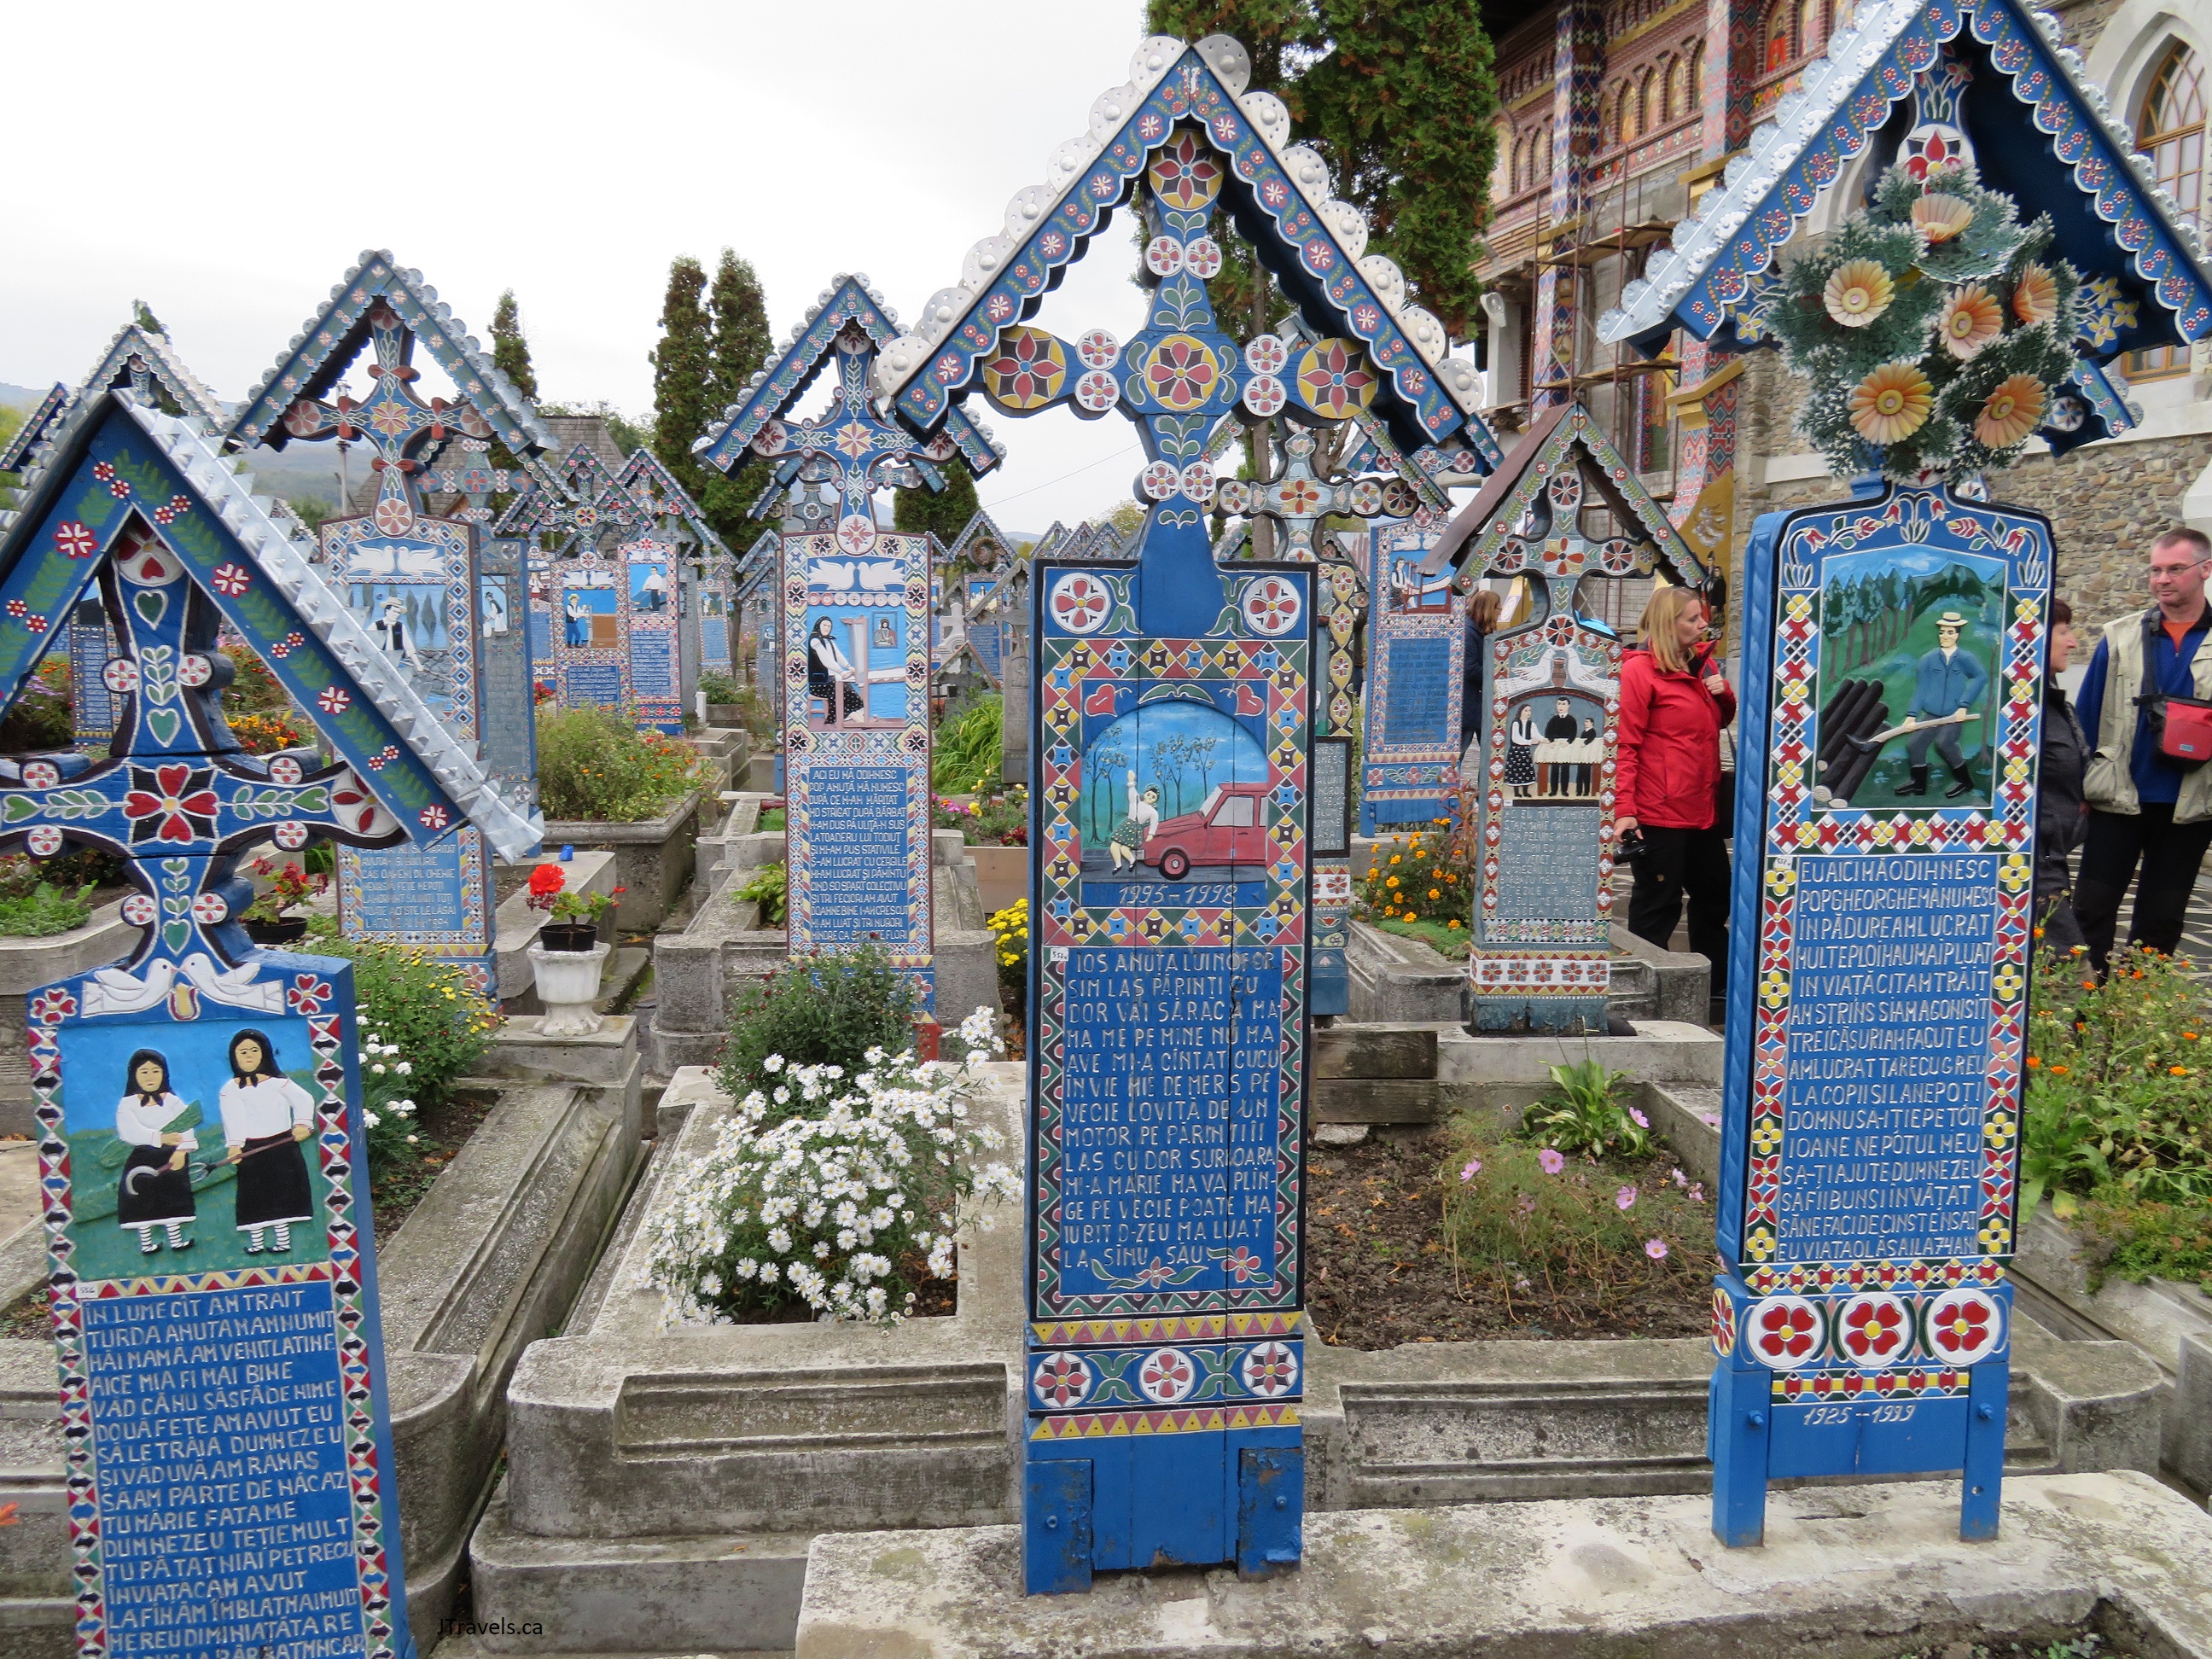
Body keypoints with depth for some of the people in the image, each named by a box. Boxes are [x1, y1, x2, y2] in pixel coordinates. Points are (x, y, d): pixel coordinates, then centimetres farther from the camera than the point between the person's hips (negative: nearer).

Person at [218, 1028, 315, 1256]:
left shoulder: (278, 1082, 3)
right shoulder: (230, 1090, 3)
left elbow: (304, 1100, 0)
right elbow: (233, 1119, -8)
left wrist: (302, 1124, -15)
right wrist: (234, 1145, -20)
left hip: (281, 1146, 0)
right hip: (251, 1150, 0)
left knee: (282, 1193, 2)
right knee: (254, 1195, 1)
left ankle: (283, 1239, 8)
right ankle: (255, 1242, 8)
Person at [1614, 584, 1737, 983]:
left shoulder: (1701, 662, 12)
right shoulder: (1640, 668, -10)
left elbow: (1723, 719, 25)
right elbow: (1627, 744, -14)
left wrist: (1724, 694, 2)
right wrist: (1624, 809, -20)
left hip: (1704, 808, 9)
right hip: (1660, 812, -9)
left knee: (1714, 898, 18)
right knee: (1657, 905, -1)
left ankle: (1717, 983, 33)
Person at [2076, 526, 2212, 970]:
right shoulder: (2120, 636, 4)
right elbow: (2087, 714, 4)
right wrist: (2083, 784, -2)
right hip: (2119, 798, 0)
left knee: (2162, 918, 9)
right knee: (2092, 908, 0)